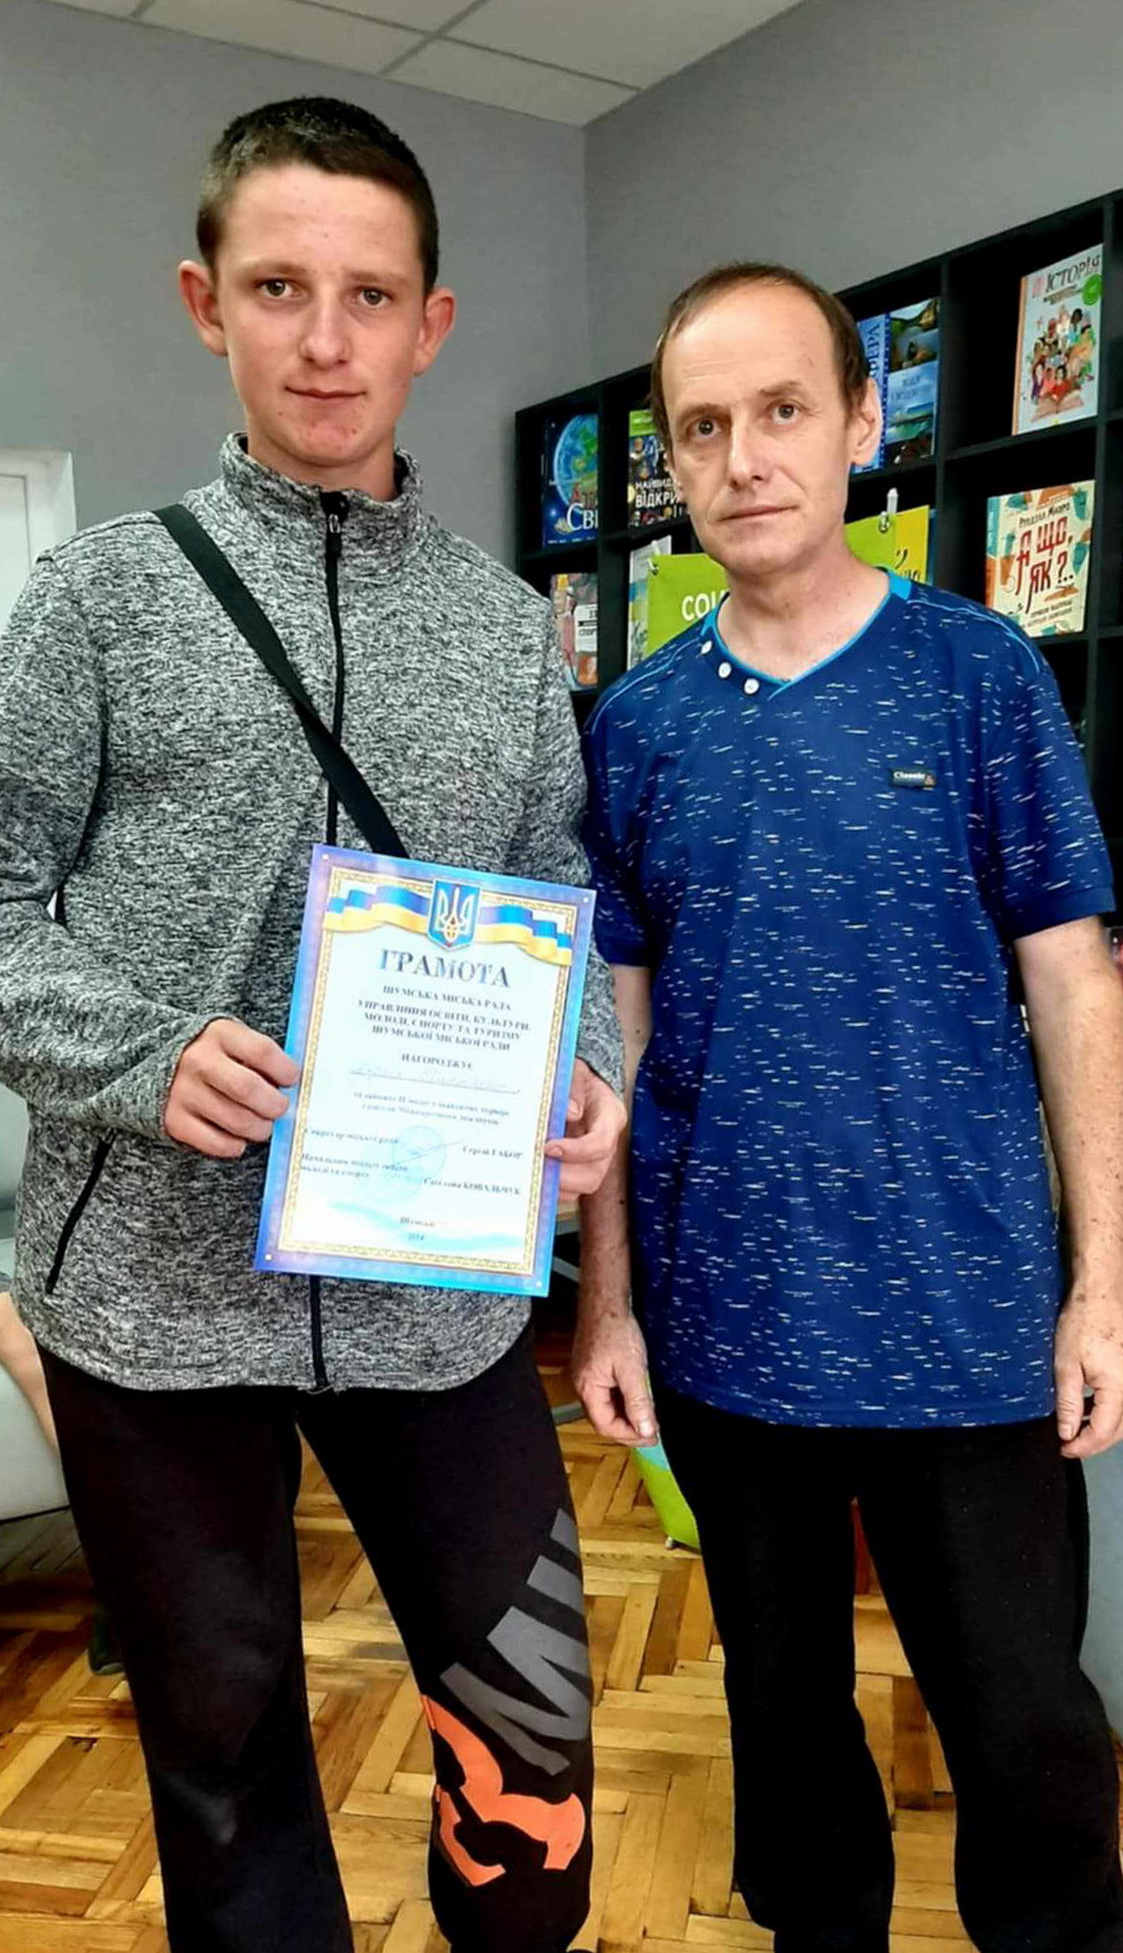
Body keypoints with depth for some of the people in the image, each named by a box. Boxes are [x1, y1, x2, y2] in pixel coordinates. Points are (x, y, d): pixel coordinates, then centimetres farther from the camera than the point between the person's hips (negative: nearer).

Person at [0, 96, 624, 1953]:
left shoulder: (510, 624, 8)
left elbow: (563, 907, 11)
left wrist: (591, 1072, -8)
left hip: (441, 1286, 2)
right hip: (158, 1281, -1)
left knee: (533, 1719, 13)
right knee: (223, 1733, 16)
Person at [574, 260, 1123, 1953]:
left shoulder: (980, 674, -4)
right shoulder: (634, 726, 2)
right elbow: (617, 1028, 5)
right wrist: (608, 1300, 3)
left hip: (970, 1319, -2)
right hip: (725, 1322, 3)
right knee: (783, 1701, 20)